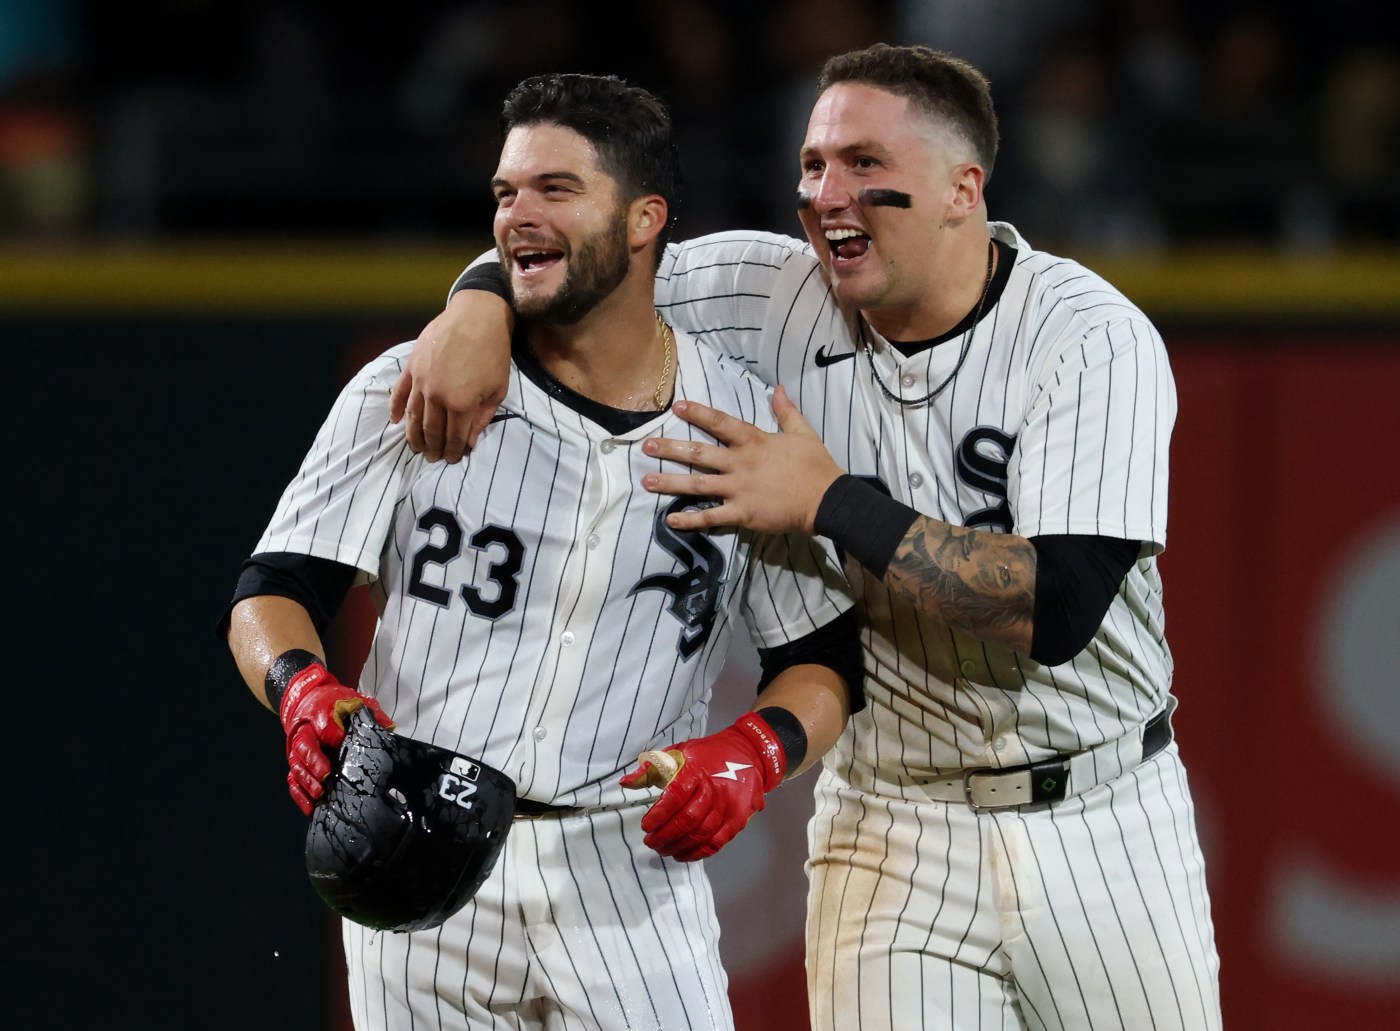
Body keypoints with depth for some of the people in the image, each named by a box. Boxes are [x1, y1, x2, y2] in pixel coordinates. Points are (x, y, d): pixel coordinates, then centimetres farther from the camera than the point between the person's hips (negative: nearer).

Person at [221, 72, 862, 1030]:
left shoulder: (745, 421, 3)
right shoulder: (406, 391, 2)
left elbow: (824, 661, 8)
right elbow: (273, 593, 1)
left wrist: (753, 753, -13)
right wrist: (305, 691, -21)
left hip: (631, 865, 0)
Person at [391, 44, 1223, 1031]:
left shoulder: (1097, 341, -15)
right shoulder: (777, 297, -2)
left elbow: (1056, 611, -26)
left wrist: (828, 501, -24)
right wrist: (480, 305, -16)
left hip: (1099, 828, -2)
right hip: (889, 829, 2)